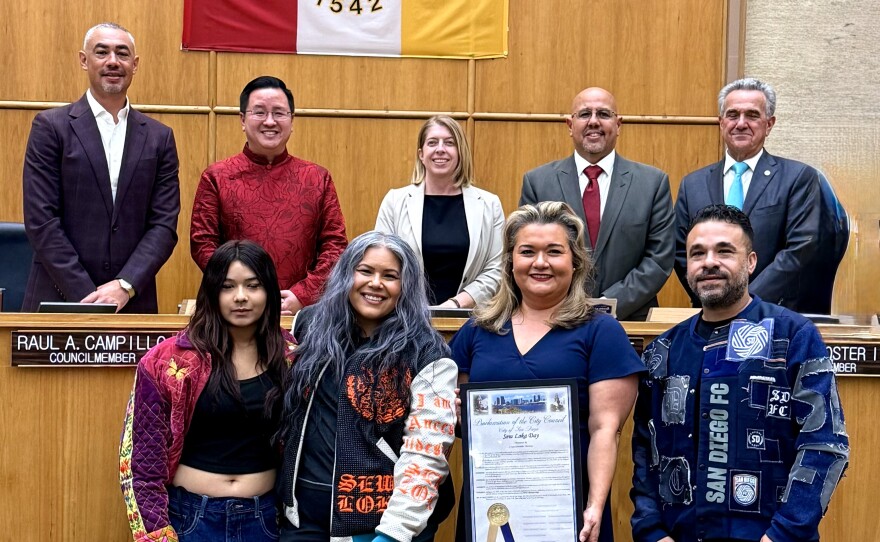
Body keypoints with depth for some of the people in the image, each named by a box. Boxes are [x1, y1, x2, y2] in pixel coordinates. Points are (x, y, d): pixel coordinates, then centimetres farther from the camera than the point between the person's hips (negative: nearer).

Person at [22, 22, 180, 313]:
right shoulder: (51, 126, 0)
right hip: (58, 299, -2)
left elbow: (165, 224, 2)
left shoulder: (159, 137, 7)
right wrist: (86, 296, -13)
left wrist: (125, 286, -12)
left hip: (133, 303, 2)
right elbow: (41, 221, -6)